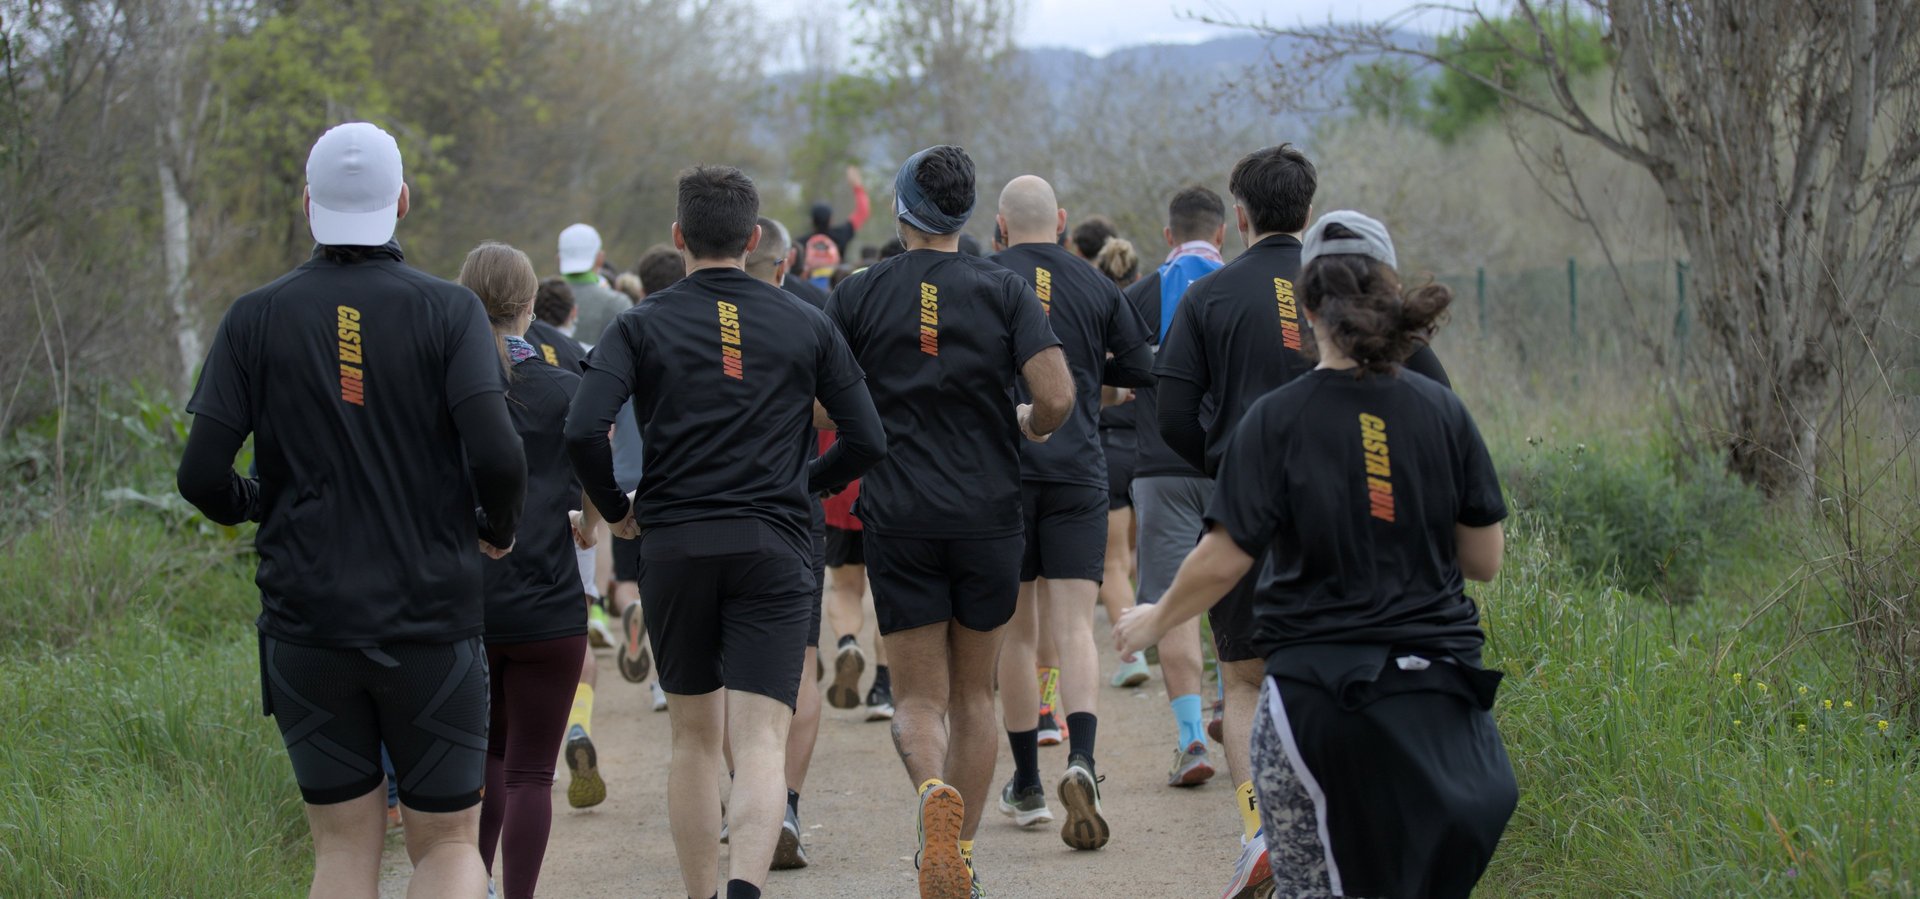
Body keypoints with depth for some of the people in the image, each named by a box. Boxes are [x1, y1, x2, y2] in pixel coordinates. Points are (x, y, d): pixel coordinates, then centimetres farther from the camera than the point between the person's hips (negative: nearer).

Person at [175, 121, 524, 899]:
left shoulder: (256, 319, -1)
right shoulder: (448, 311, -5)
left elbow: (202, 475, -6)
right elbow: (497, 457, -16)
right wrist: (498, 529, 5)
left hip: (307, 619, 1)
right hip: (431, 615, -1)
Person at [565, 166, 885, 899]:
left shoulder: (642, 325, 2)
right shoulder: (806, 326, 6)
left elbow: (583, 430, -12)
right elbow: (867, 440, 5)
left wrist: (616, 508, 6)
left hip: (674, 546, 1)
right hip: (774, 549, -1)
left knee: (693, 737, 17)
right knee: (761, 742, -8)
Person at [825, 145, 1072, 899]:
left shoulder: (858, 296, 0)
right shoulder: (1004, 291, -1)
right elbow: (1057, 397, -12)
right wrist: (1023, 429, 10)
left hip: (898, 518, -1)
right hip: (987, 513, 1)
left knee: (918, 697, 2)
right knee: (973, 692, 16)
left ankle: (935, 794, -29)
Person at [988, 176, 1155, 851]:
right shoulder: (1097, 287, 3)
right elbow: (1143, 371, 10)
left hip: (1000, 469, -1)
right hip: (1079, 474, 1)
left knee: (1016, 633, 9)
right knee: (1074, 629, -3)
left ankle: (1026, 785, 15)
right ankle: (1080, 764, -26)